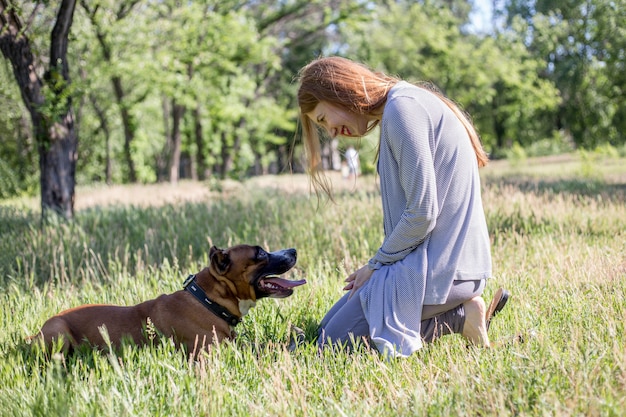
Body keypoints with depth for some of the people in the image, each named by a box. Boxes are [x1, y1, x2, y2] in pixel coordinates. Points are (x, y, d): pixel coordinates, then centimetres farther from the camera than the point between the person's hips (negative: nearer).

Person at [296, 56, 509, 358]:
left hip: (438, 266, -10)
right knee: (326, 328, 13)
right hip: (449, 261, 10)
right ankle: (459, 308, 6)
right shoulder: (408, 102, 16)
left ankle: (458, 318, -7)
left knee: (333, 343, -7)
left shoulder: (403, 107, -15)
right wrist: (380, 265, 8)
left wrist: (376, 265, -6)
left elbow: (422, 213, -19)